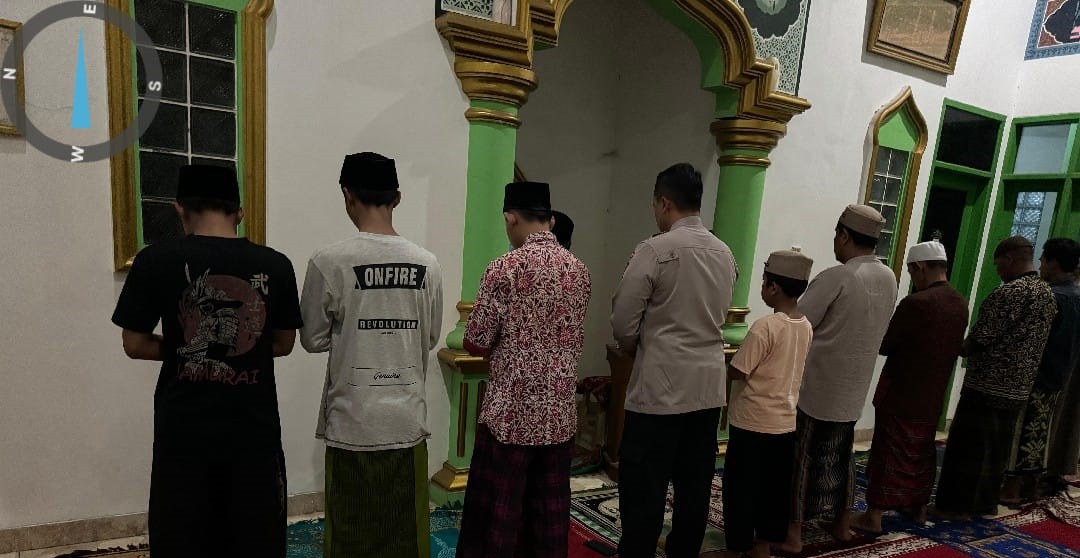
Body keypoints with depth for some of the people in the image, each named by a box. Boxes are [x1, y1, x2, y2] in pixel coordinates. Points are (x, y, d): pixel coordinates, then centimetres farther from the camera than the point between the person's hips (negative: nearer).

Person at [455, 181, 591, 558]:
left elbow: (476, 343, -8)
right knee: (551, 508, 16)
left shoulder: (504, 269, -13)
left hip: (512, 410, -5)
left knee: (497, 509, 9)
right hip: (561, 410, 5)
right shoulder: (579, 270, 3)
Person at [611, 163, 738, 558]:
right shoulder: (725, 254, 6)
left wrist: (632, 346, 10)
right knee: (695, 486, 15)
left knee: (644, 489, 4)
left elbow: (623, 321, -9)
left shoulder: (654, 250, -13)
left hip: (661, 385, -7)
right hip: (709, 384, 7)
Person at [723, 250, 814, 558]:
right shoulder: (807, 326, 1)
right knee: (775, 486, 18)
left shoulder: (765, 326, -22)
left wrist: (728, 360, 1)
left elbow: (737, 372, -19)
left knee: (740, 487, 7)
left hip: (753, 423, -7)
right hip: (787, 422, 7)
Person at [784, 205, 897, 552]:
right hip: (854, 385, 7)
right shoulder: (889, 279, 3)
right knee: (840, 454, 20)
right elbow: (876, 330, 12)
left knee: (802, 456, 4)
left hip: (816, 383, -7)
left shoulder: (835, 277, -20)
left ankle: (793, 532, 11)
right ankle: (842, 523, 32)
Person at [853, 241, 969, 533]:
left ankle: (874, 516, 6)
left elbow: (884, 345, -17)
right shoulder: (960, 304, 2)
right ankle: (919, 507, 33)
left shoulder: (915, 303, -23)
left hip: (900, 394, -7)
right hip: (933, 395, 7)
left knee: (889, 452, 0)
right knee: (922, 451, 20)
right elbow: (954, 346, 14)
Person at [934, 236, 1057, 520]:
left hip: (987, 385, -9)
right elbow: (1030, 340, 16)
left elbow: (980, 338, -19)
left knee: (967, 447, 0)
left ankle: (955, 506, 7)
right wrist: (970, 347, 16)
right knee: (997, 449, 17)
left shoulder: (1010, 291, -19)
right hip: (1019, 388, 9)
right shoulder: (1048, 293, 11)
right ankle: (986, 501, 27)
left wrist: (961, 348, 2)